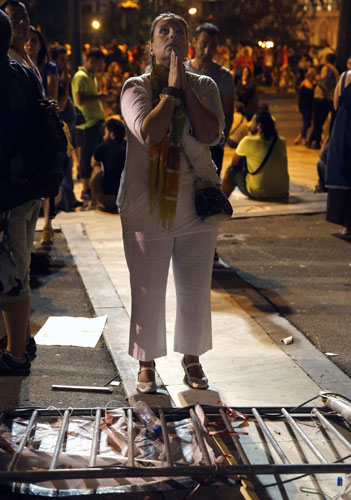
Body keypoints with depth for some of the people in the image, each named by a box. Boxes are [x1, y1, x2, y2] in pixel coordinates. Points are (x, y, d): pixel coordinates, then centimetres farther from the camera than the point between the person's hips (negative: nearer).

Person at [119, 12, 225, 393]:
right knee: (148, 292, 6)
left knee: (195, 290, 11)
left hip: (197, 203, 3)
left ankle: (192, 360, 30)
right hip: (147, 204, -2)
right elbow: (149, 134, -22)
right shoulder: (136, 87, -4)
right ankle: (147, 364, 24)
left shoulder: (203, 86, 4)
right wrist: (171, 90, -16)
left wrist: (185, 88, -13)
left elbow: (211, 134, -14)